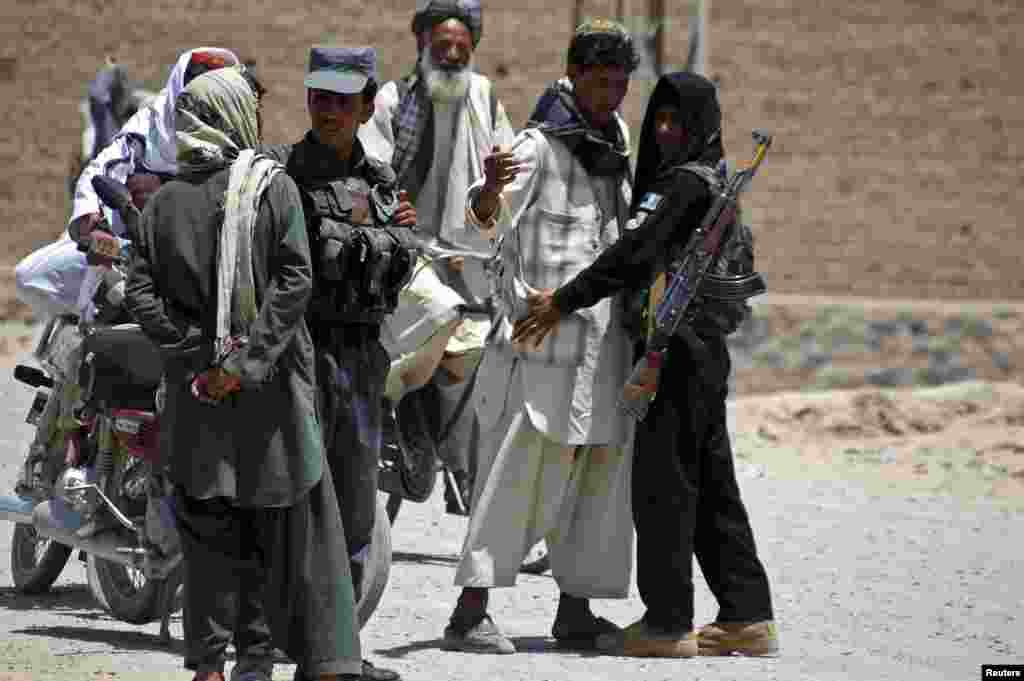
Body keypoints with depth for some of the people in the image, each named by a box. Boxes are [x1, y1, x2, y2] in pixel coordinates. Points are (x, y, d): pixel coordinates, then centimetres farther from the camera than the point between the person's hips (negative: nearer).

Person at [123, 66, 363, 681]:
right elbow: (295, 279, -15)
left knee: (209, 524, 11)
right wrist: (246, 361, -16)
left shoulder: (165, 201, 4)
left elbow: (141, 293, -3)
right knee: (299, 522, 4)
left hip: (197, 395, 3)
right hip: (270, 389, -3)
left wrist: (195, 356, -5)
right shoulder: (272, 185, -5)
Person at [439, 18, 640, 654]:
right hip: (546, 336, -8)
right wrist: (492, 187, -46)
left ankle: (576, 610, 16)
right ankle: (470, 612, -11)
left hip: (605, 336, 8)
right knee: (524, 478, -12)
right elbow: (484, 220, -26)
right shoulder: (539, 144, -11)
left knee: (598, 477, 9)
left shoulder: (615, 135, 13)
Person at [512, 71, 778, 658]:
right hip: (708, 349, 9)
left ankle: (668, 622, -5)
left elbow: (633, 255, -21)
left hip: (678, 348, -9)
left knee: (663, 482, -6)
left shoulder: (682, 183, -13)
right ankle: (748, 616, 13)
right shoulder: (718, 183, 16)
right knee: (711, 484, 12)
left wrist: (565, 301, -17)